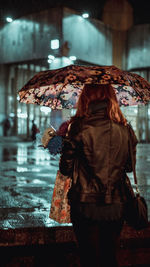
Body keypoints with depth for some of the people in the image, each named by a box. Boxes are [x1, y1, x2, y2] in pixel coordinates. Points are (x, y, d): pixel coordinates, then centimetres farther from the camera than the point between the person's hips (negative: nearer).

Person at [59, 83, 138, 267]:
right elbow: (129, 166, 10)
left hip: (87, 206, -3)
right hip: (116, 206, 4)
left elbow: (66, 168, -8)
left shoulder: (79, 127, -13)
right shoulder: (125, 129, -2)